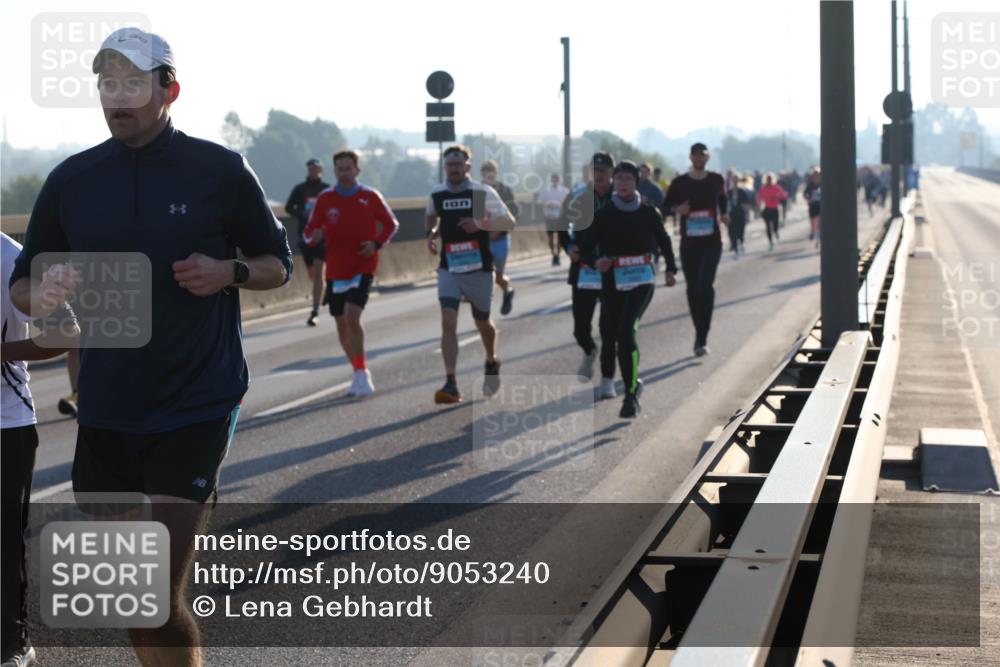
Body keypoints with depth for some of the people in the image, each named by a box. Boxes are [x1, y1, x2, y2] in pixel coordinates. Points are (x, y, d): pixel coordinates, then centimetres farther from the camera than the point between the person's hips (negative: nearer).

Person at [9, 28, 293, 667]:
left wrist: (229, 273, -14)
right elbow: (22, 285, 12)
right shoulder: (70, 180, 5)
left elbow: (279, 262, 8)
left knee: (160, 597, -13)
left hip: (197, 409, -4)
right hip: (105, 412, 4)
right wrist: (41, 293, -12)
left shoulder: (220, 171, -3)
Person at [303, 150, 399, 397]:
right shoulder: (325, 199, 2)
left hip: (363, 267, -3)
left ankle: (361, 374, -12)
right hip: (336, 269, 3)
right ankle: (360, 373, 24)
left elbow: (391, 224, 9)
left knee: (352, 316, -20)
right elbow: (309, 231, 5)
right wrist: (313, 236, -19)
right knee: (341, 323, 8)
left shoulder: (370, 197, -1)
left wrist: (376, 243, -8)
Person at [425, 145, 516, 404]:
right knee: (448, 322, -15)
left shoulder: (483, 193, -7)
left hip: (479, 269, -1)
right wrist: (431, 233, 2)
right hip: (449, 270, 1)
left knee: (482, 322, 15)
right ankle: (451, 384, -18)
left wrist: (480, 223, -23)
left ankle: (492, 363, 46)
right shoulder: (436, 195, 3)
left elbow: (509, 222, -7)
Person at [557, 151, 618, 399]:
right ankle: (589, 352, 39)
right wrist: (569, 247, -6)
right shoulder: (579, 198, 2)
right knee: (580, 327, 4)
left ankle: (607, 380, 9)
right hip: (584, 272, 2)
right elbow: (563, 228, 13)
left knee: (609, 329, -2)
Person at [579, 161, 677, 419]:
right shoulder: (603, 215, 3)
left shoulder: (648, 212, 4)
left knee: (626, 330, -20)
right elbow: (585, 249, 3)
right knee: (620, 337, 8)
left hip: (641, 279, -2)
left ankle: (631, 396, -19)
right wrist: (595, 261, -17)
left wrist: (671, 270, 13)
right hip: (612, 281, 2)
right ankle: (632, 385, 28)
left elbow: (664, 241, 19)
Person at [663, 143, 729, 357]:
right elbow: (666, 206, 7)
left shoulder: (716, 180, 5)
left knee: (706, 284, -17)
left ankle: (702, 338, -20)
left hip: (712, 240, -1)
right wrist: (678, 209, -13)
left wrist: (723, 215, 4)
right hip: (689, 241, 1)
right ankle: (700, 336, 21)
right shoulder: (679, 183, 2)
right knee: (693, 288, 7)